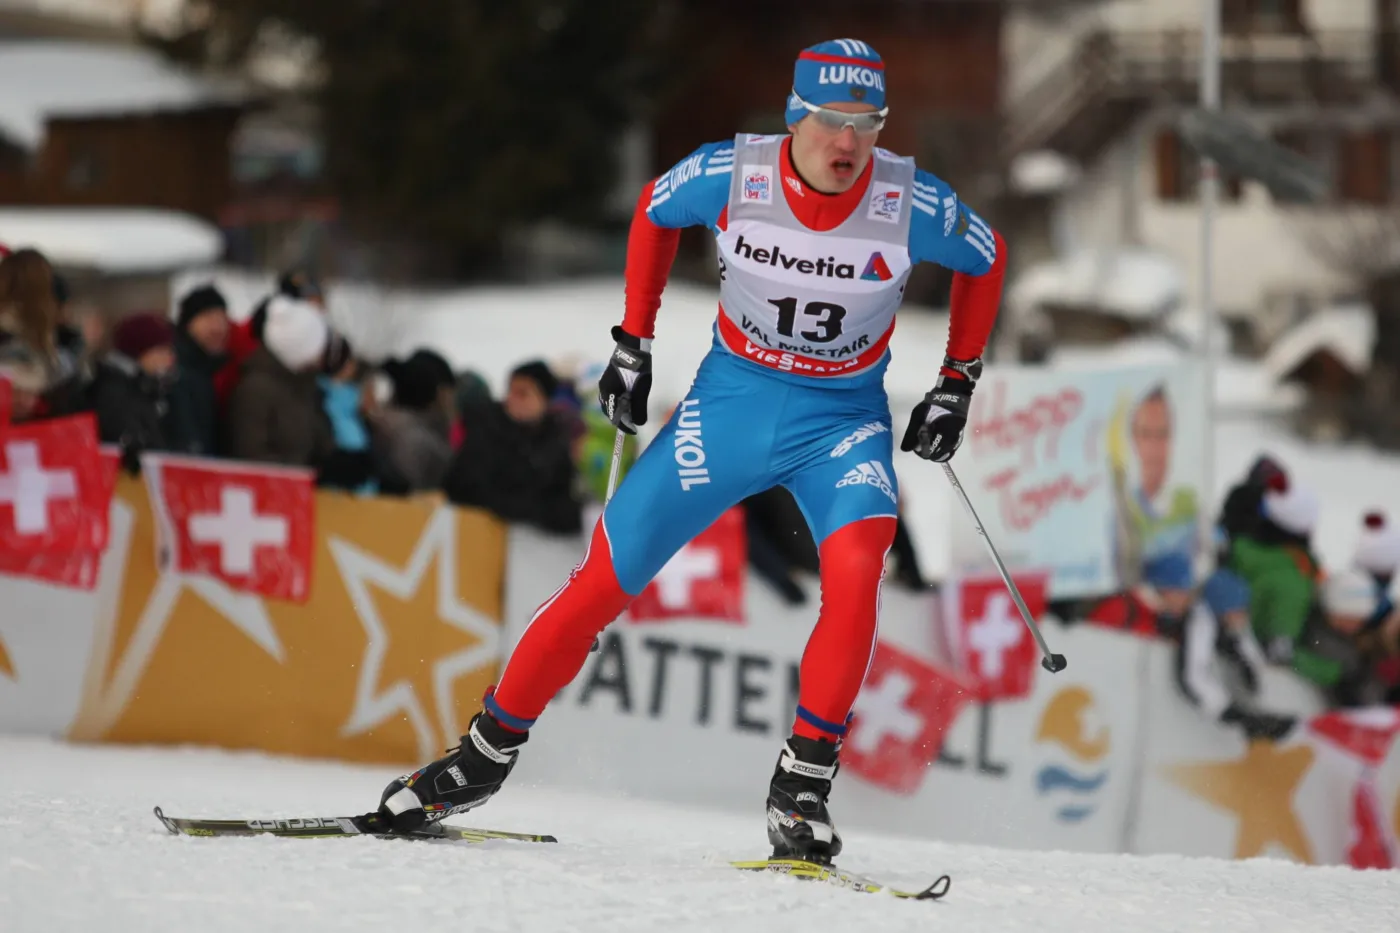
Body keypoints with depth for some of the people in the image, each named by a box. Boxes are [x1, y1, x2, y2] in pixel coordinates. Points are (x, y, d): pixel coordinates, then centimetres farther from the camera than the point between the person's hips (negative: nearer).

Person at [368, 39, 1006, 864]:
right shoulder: (729, 176, -18)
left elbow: (987, 258, 3)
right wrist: (633, 345, 5)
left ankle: (803, 785, -23)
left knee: (856, 566, -32)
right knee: (605, 582, 0)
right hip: (730, 401, 1)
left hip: (844, 419, -1)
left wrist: (956, 385, 3)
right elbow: (653, 212, 5)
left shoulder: (914, 207, -19)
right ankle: (488, 755, 20)